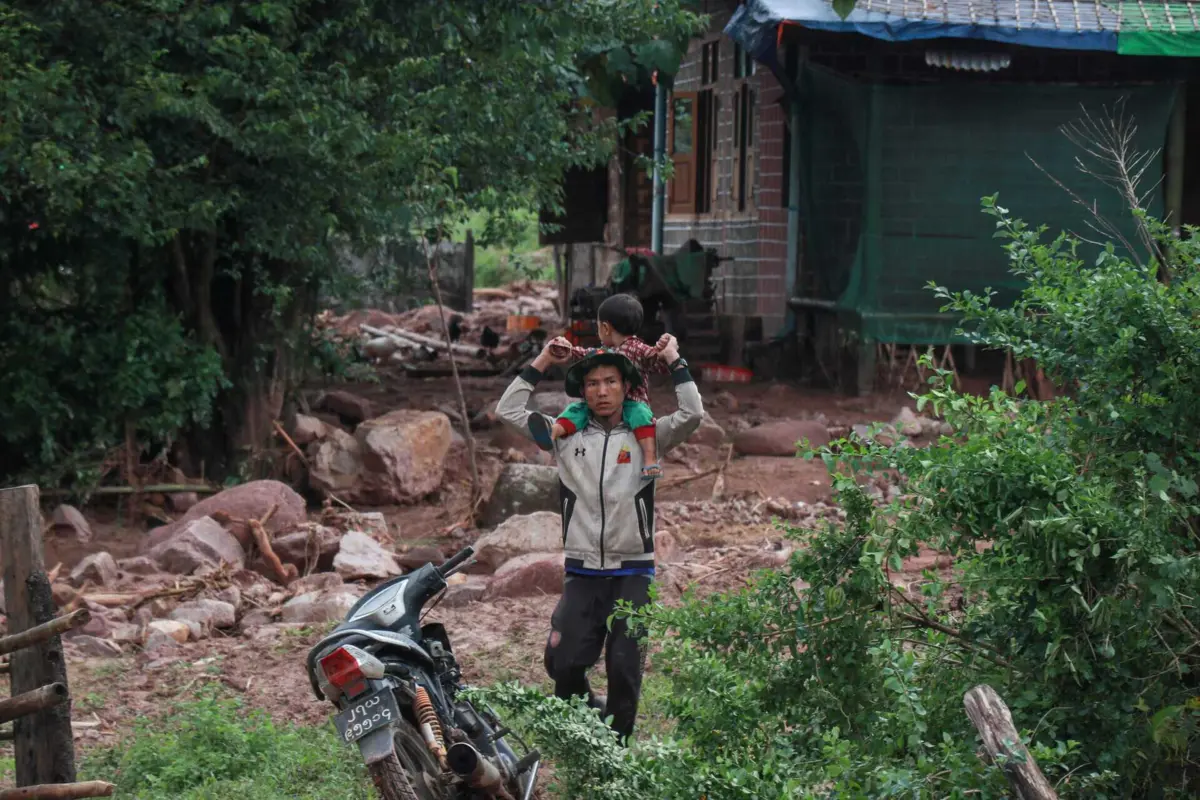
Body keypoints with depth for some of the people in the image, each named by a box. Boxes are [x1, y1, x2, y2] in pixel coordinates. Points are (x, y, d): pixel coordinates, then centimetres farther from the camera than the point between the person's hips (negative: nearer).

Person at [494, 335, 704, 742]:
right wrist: (541, 362, 6)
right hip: (582, 572, 2)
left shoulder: (647, 436, 3)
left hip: (633, 572, -2)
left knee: (625, 667, -4)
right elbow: (508, 410, 7)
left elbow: (693, 414, -12)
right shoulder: (566, 435, 8)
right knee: (562, 662, -7)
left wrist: (674, 361, -5)